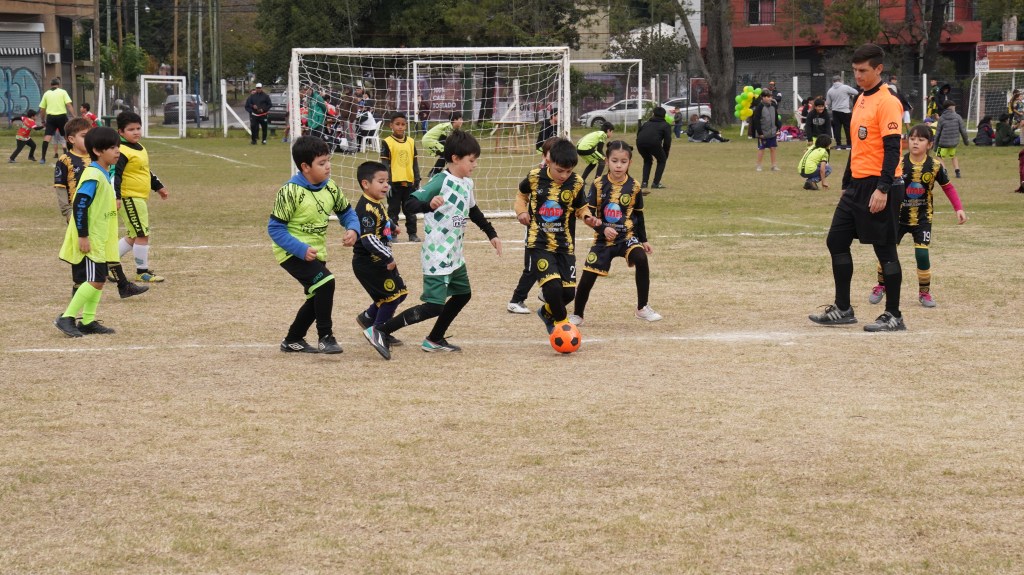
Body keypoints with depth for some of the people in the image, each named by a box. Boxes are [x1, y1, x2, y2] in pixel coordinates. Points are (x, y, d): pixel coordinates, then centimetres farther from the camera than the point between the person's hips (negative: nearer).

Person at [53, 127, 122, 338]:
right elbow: (79, 205, -23)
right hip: (88, 240, -10)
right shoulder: (93, 176, -19)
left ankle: (88, 321, 19)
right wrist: (83, 236, -22)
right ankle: (66, 318, -8)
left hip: (99, 240, 10)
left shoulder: (104, 174, 11)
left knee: (99, 279, 12)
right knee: (95, 280, -13)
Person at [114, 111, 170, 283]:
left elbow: (147, 172, 29)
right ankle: (142, 271, 3)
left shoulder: (140, 149, 15)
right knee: (142, 235, -7)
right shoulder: (122, 152, -16)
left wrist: (159, 186, 35)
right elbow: (115, 175, -23)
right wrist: (115, 197, -31)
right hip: (129, 198, -10)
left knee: (134, 237, 15)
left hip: (140, 198, 10)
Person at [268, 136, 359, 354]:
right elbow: (274, 228, -20)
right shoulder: (290, 191, -22)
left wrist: (352, 229, -13)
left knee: (318, 298, 16)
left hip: (316, 252, 8)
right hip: (292, 252, -8)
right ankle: (325, 338, -12)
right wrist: (301, 249, -28)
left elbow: (347, 212, 10)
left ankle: (293, 340, 34)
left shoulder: (330, 188, -3)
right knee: (325, 283, -25)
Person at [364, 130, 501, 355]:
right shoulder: (441, 182, -19)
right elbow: (411, 202, -28)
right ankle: (380, 332, -12)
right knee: (434, 306, -13)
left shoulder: (467, 184, 7)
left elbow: (473, 210, 26)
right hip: (437, 256, -9)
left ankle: (434, 340, 32)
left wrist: (491, 234, 31)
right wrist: (428, 205, -48)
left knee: (462, 294, 20)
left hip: (455, 256, 9)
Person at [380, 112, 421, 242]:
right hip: (394, 182, -4)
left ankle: (412, 233, 16)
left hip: (409, 182, 4)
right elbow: (384, 164, -6)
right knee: (393, 210, 4)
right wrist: (387, 182, -11)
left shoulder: (411, 142, 7)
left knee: (411, 210, 9)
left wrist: (417, 181, 9)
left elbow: (415, 163, 12)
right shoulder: (387, 143, -5)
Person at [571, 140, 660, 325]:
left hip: (627, 236, 0)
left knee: (641, 258, -28)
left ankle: (642, 309, -16)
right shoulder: (599, 185, -7)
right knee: (587, 278, -3)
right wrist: (603, 228, -21)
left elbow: (639, 216, 10)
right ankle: (577, 315, 23)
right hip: (603, 239, 0)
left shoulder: (633, 187, -2)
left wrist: (643, 240, 10)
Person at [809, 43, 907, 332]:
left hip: (879, 189, -9)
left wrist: (883, 189, -24)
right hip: (857, 186, 9)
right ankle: (842, 309, 18)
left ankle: (894, 316, 6)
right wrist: (847, 184, 23)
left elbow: (892, 149, -18)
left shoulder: (887, 102, -13)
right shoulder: (861, 100, 15)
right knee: (836, 241, 10)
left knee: (885, 250, -2)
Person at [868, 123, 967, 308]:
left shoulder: (935, 165, -10)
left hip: (922, 218, -1)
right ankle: (881, 286, 24)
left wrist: (959, 209, -5)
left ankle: (924, 292, 12)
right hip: (898, 216, 1)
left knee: (922, 254, -9)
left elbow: (948, 187, 2)